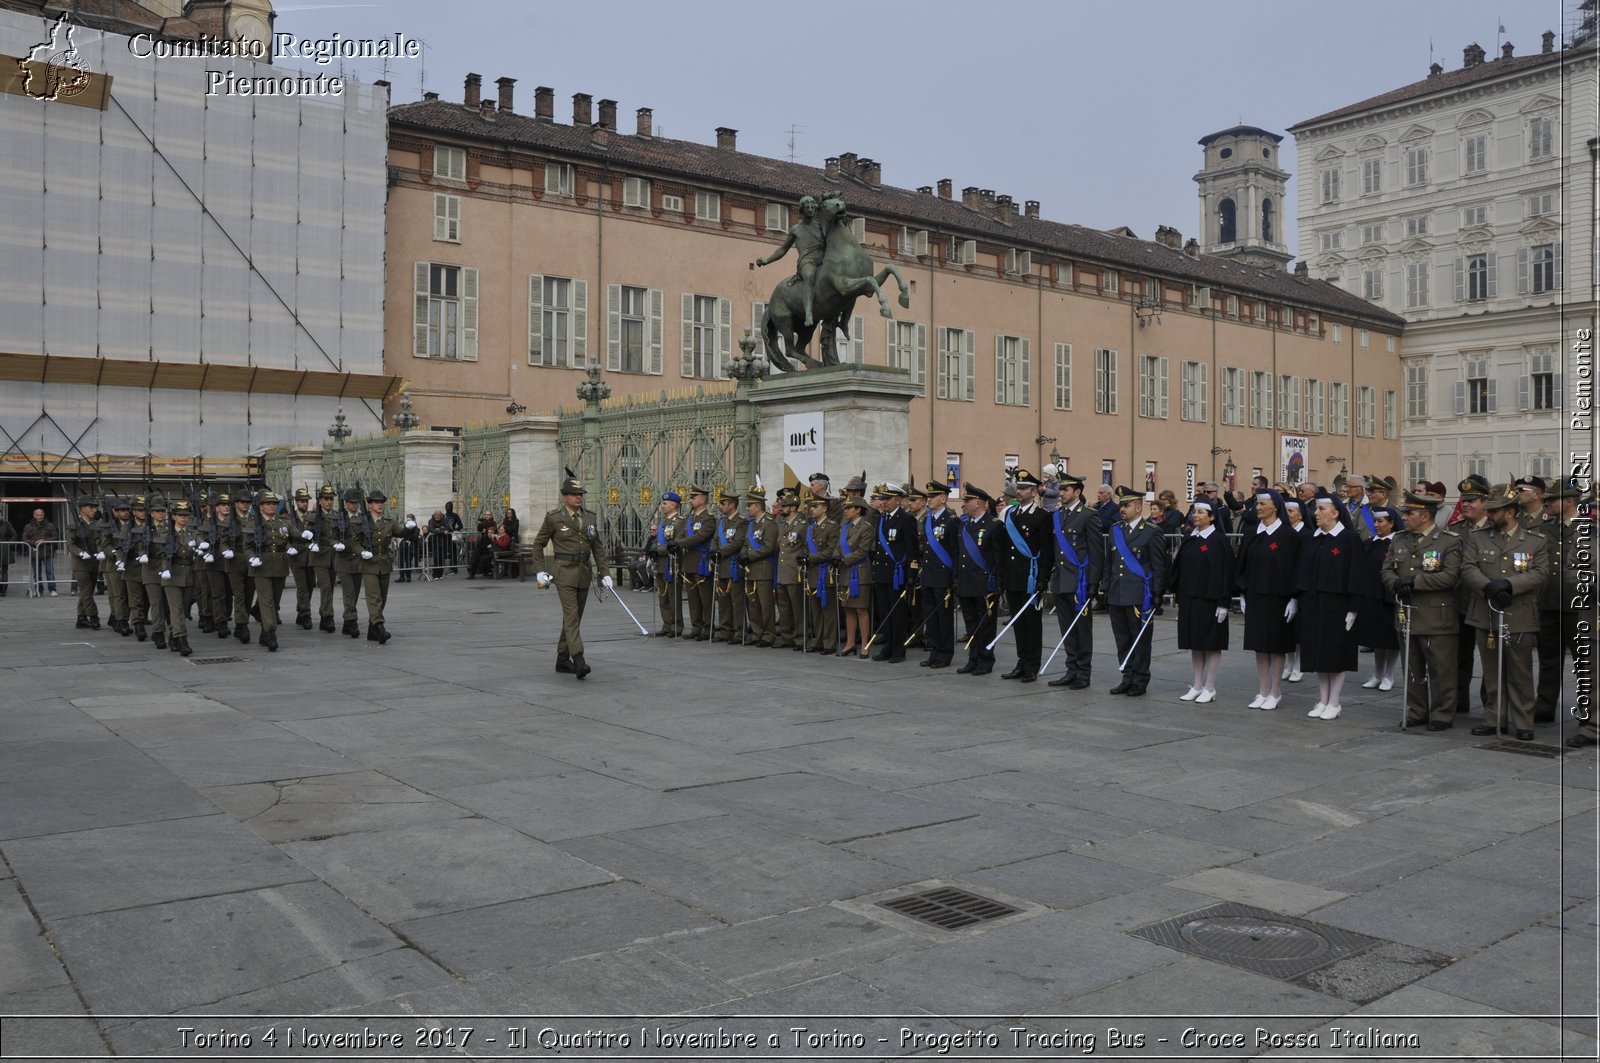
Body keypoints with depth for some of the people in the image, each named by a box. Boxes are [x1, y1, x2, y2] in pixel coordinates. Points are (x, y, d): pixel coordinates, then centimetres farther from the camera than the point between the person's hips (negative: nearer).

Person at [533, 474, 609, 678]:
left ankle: (562, 660, 20)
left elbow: (597, 548, 12)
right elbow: (538, 544, 3)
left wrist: (604, 574, 6)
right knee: (571, 616, -14)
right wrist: (541, 571, -3)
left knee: (574, 617, 11)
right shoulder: (554, 517, -3)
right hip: (565, 571, -6)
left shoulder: (590, 517, 10)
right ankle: (578, 660, -21)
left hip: (585, 572, 6)